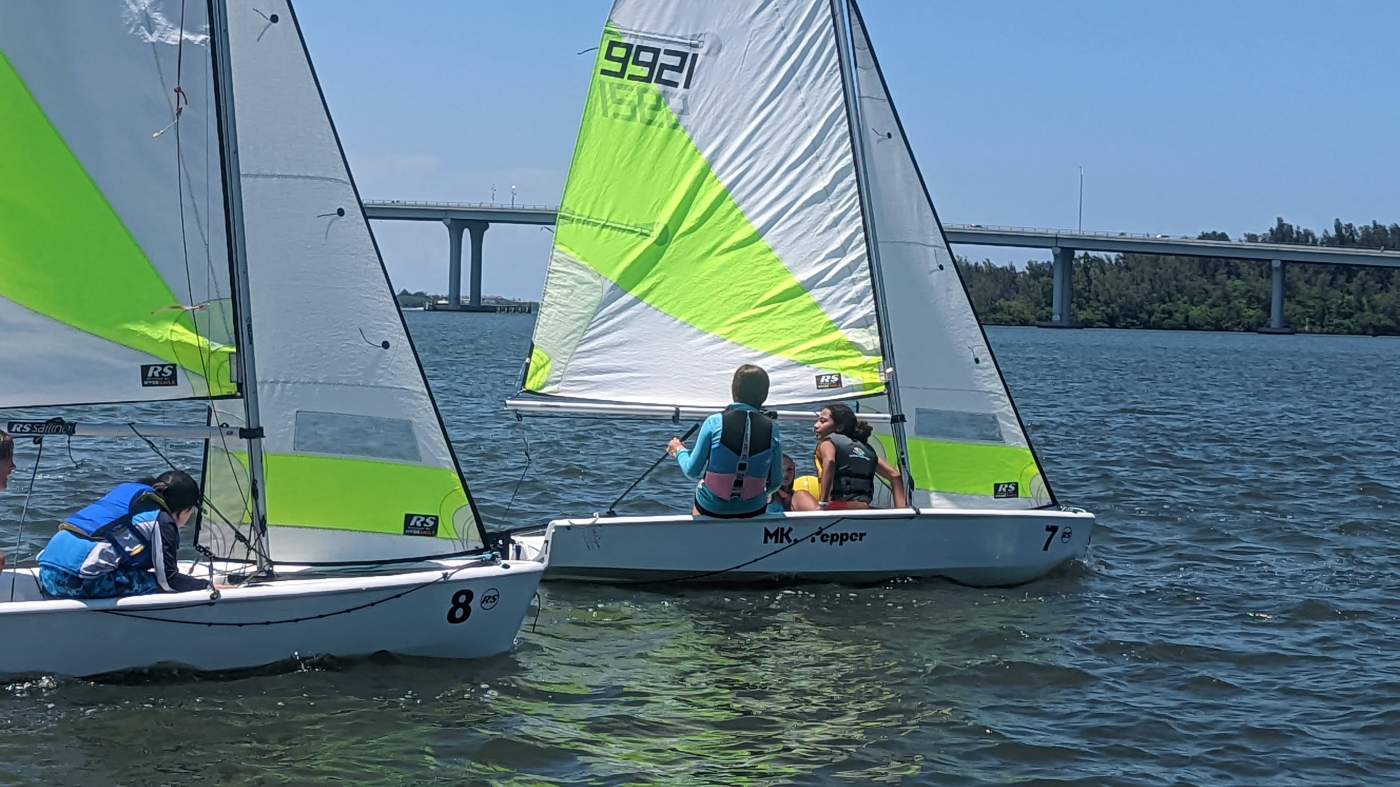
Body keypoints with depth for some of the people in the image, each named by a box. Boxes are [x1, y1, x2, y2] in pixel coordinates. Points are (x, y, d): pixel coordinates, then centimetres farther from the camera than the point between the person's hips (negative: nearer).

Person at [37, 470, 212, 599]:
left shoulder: (129, 490, 24)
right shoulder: (162, 522, -1)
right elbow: (168, 580, -1)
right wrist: (208, 587, 11)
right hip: (77, 579, -9)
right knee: (157, 585, -3)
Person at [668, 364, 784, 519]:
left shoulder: (714, 423, -13)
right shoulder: (771, 429, -9)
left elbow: (692, 471, -7)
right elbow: (776, 482, -4)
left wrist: (679, 450, 13)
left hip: (711, 510, -1)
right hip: (753, 511, 1)